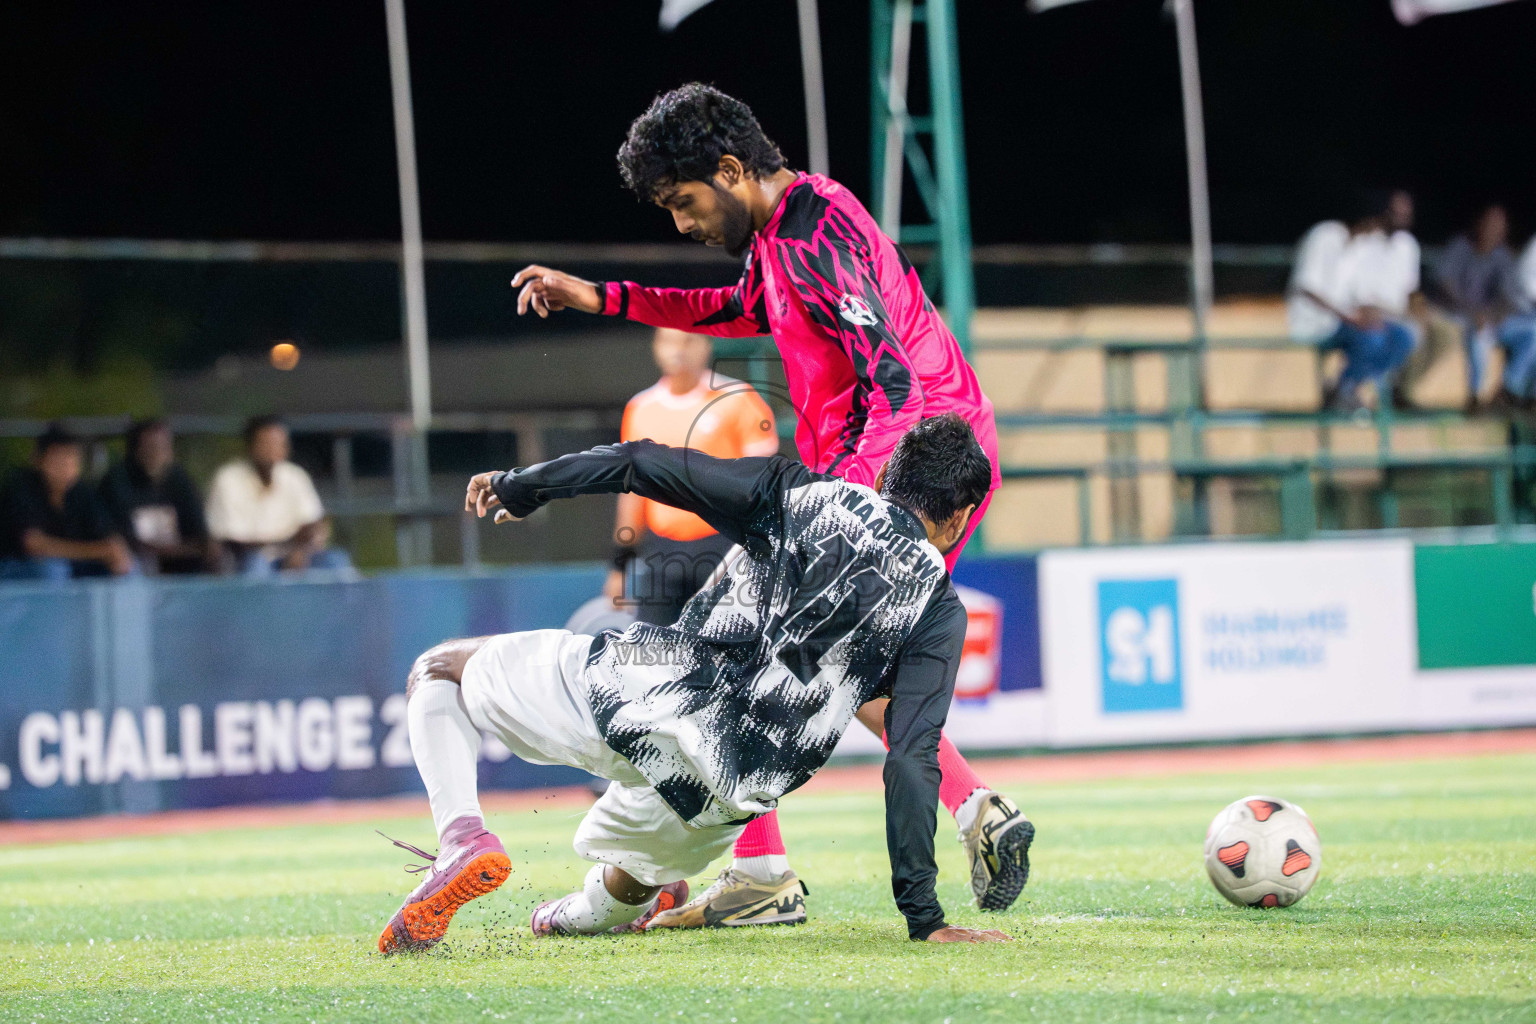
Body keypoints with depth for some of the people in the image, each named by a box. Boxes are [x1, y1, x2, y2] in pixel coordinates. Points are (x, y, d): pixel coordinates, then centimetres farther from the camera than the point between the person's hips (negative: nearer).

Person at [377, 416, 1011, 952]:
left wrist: (520, 487, 20)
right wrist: (925, 920, 2)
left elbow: (646, 465, 8)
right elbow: (912, 763, 1)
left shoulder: (800, 492, 12)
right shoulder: (939, 612, 10)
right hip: (725, 799, 3)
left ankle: (463, 838, -4)